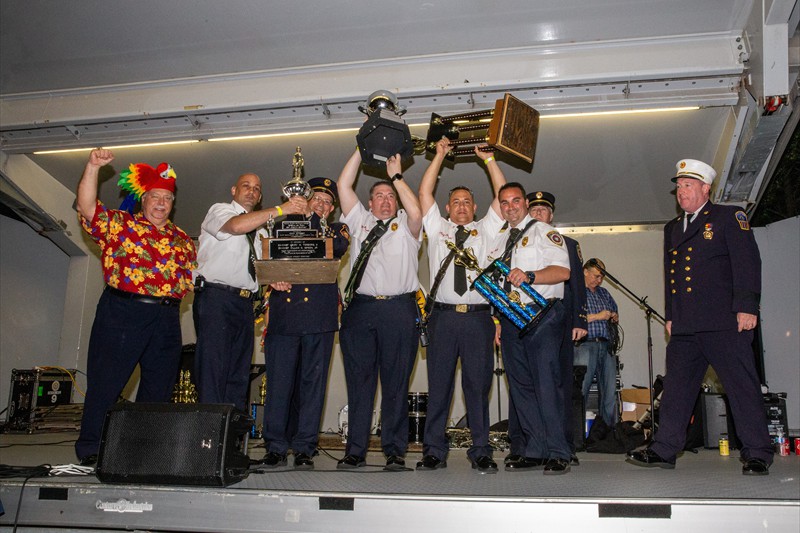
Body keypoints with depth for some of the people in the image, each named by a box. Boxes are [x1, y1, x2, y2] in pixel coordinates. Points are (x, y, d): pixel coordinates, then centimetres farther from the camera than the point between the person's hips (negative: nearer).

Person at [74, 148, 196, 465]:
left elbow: (191, 278, 20)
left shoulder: (181, 239, 17)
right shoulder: (117, 224, 5)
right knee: (106, 381, -2)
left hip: (167, 319, 5)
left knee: (160, 387, 8)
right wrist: (93, 167, -17)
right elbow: (86, 207, -10)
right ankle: (91, 450, 8)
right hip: (122, 312, -4)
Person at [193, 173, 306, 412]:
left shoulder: (259, 228, 23)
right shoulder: (219, 210, 4)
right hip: (215, 298, -7)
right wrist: (281, 209, -19)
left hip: (245, 303, 7)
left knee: (239, 373, 7)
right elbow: (236, 225, -19)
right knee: (213, 368, -10)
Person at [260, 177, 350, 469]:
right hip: (284, 315, 1)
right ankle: (275, 446, 8)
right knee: (278, 382, -2)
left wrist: (313, 219, -6)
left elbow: (339, 247, -5)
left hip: (319, 317, 0)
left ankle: (304, 448, 8)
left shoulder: (336, 229, 18)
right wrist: (273, 278, -9)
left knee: (312, 382, 1)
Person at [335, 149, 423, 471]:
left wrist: (396, 175, 2)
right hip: (360, 308, 2)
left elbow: (416, 212, -7)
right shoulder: (360, 221, 21)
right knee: (359, 381, 2)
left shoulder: (405, 226, 15)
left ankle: (395, 451, 6)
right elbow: (344, 185, 14)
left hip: (399, 309, -2)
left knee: (396, 383, 0)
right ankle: (355, 450, 7)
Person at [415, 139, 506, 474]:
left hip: (478, 317, 0)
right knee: (438, 385, 1)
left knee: (478, 386, 1)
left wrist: (488, 159, 13)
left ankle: (481, 453, 8)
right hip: (443, 316, 0)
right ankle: (434, 452, 8)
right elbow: (424, 193, 12)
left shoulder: (485, 230, 18)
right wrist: (440, 156, 13)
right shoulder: (437, 228, 18)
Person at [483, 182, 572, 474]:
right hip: (509, 318, 6)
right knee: (520, 385, 6)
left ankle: (558, 454, -5)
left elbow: (562, 270, -12)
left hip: (542, 316, -6)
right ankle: (534, 452, 12)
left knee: (546, 384, -11)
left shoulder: (544, 232, 2)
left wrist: (529, 276, -26)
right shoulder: (499, 239, 21)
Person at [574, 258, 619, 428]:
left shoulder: (604, 293, 22)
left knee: (609, 390, 5)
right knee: (580, 390, -11)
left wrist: (614, 316, 9)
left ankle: (611, 427, 11)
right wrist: (597, 316, -11)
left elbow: (615, 311, 33)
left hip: (606, 346, 7)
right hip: (586, 346, -7)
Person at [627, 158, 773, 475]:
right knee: (675, 387, 5)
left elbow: (747, 261, -4)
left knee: (742, 386, -3)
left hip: (724, 321, -6)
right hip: (684, 327, 6)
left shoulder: (729, 217, 5)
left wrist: (747, 307, -13)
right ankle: (664, 450, 10)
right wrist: (670, 316, 18)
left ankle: (757, 454, 5)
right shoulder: (672, 228, 23)